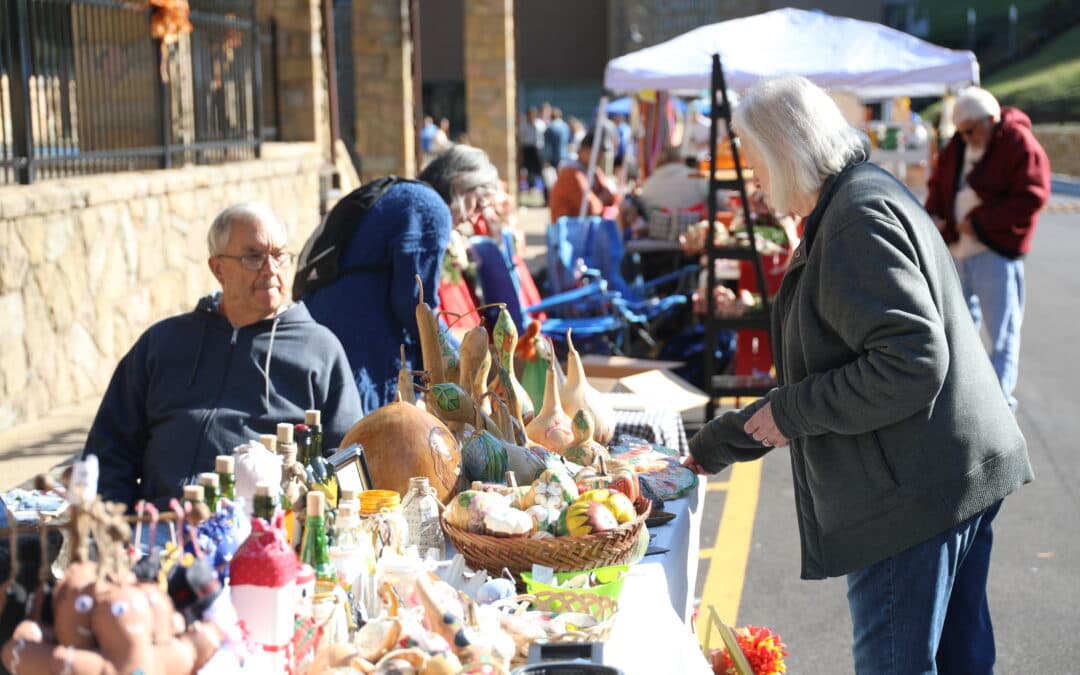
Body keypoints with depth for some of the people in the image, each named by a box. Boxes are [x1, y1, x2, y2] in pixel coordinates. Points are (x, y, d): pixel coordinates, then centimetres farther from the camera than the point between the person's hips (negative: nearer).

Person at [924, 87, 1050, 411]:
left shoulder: (1019, 144, -11)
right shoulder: (958, 146, 9)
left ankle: (1000, 394, 2)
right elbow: (938, 184, 19)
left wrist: (982, 223, -19)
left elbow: (1032, 196, -17)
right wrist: (934, 213, -3)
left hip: (995, 249, -7)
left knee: (1001, 324, -4)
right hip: (958, 247, 7)